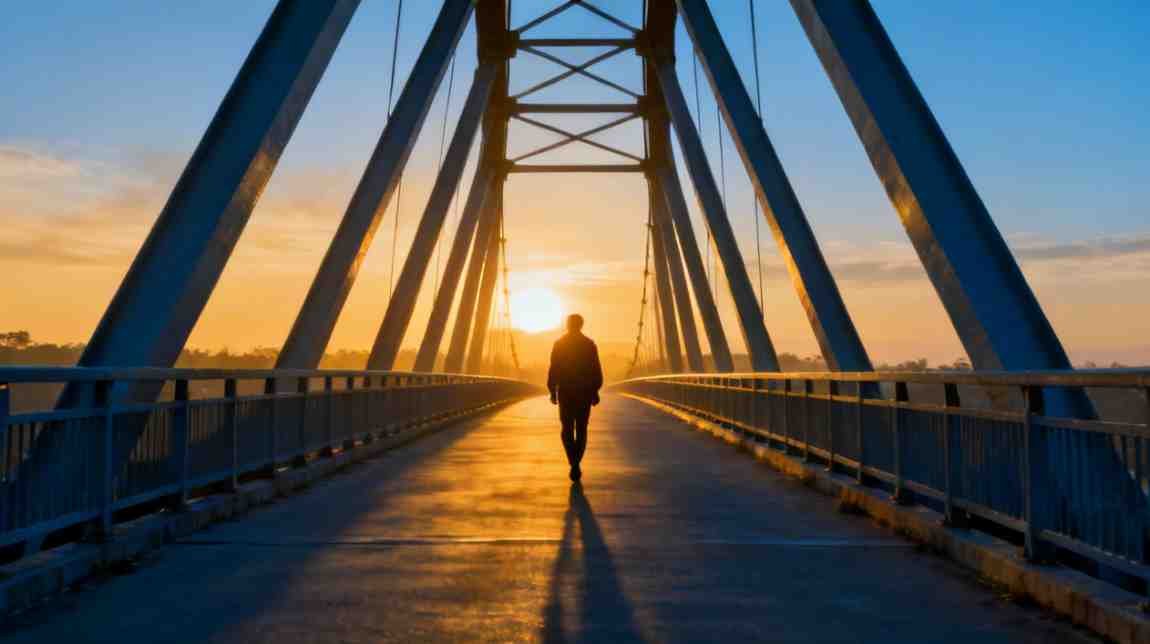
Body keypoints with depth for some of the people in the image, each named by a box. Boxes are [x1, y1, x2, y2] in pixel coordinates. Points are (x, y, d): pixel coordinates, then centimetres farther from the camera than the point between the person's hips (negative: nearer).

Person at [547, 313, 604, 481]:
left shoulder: (559, 344, -3)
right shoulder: (590, 344, -1)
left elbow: (553, 369, -5)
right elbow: (597, 371, -4)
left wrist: (552, 391, 1)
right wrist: (595, 391, 2)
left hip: (565, 391, -1)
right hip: (585, 392, 1)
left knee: (567, 429, 7)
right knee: (581, 429, 13)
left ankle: (574, 463, -13)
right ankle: (575, 463, 10)